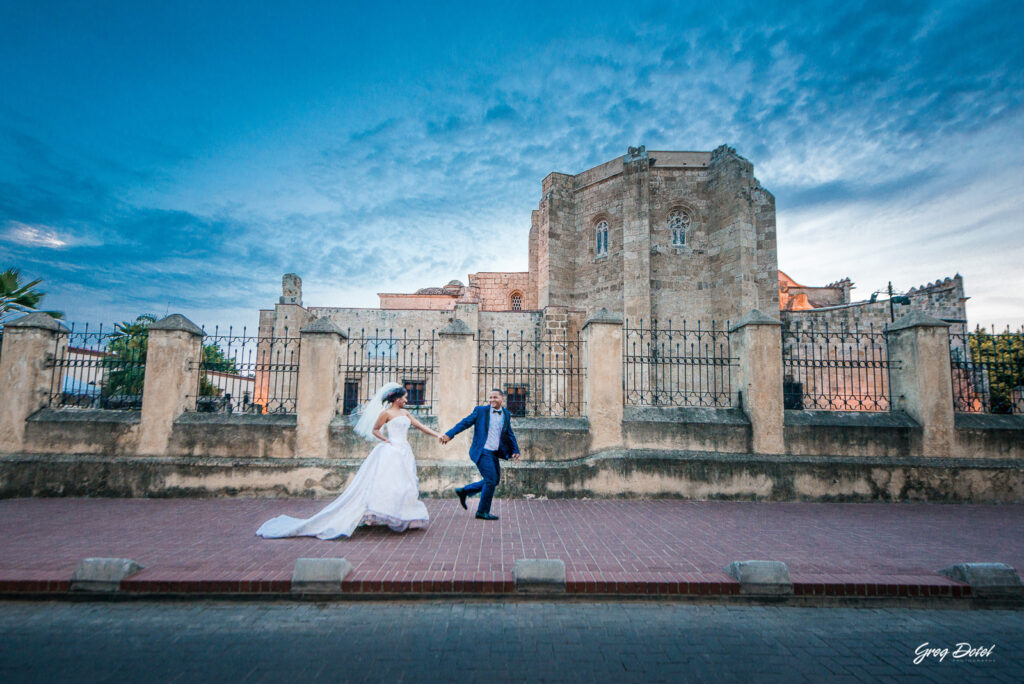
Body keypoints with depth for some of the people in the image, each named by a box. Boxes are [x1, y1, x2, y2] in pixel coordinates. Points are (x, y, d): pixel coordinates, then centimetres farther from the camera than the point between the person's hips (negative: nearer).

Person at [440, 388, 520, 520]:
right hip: (482, 452, -7)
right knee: (491, 480, -8)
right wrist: (449, 434, -14)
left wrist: (515, 450, 14)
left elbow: (509, 434, 19)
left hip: (494, 453, 7)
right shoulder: (481, 410, -5)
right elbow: (465, 422, -6)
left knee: (495, 480, 13)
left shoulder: (506, 414, 9)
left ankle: (464, 491, 25)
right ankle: (483, 512, 9)